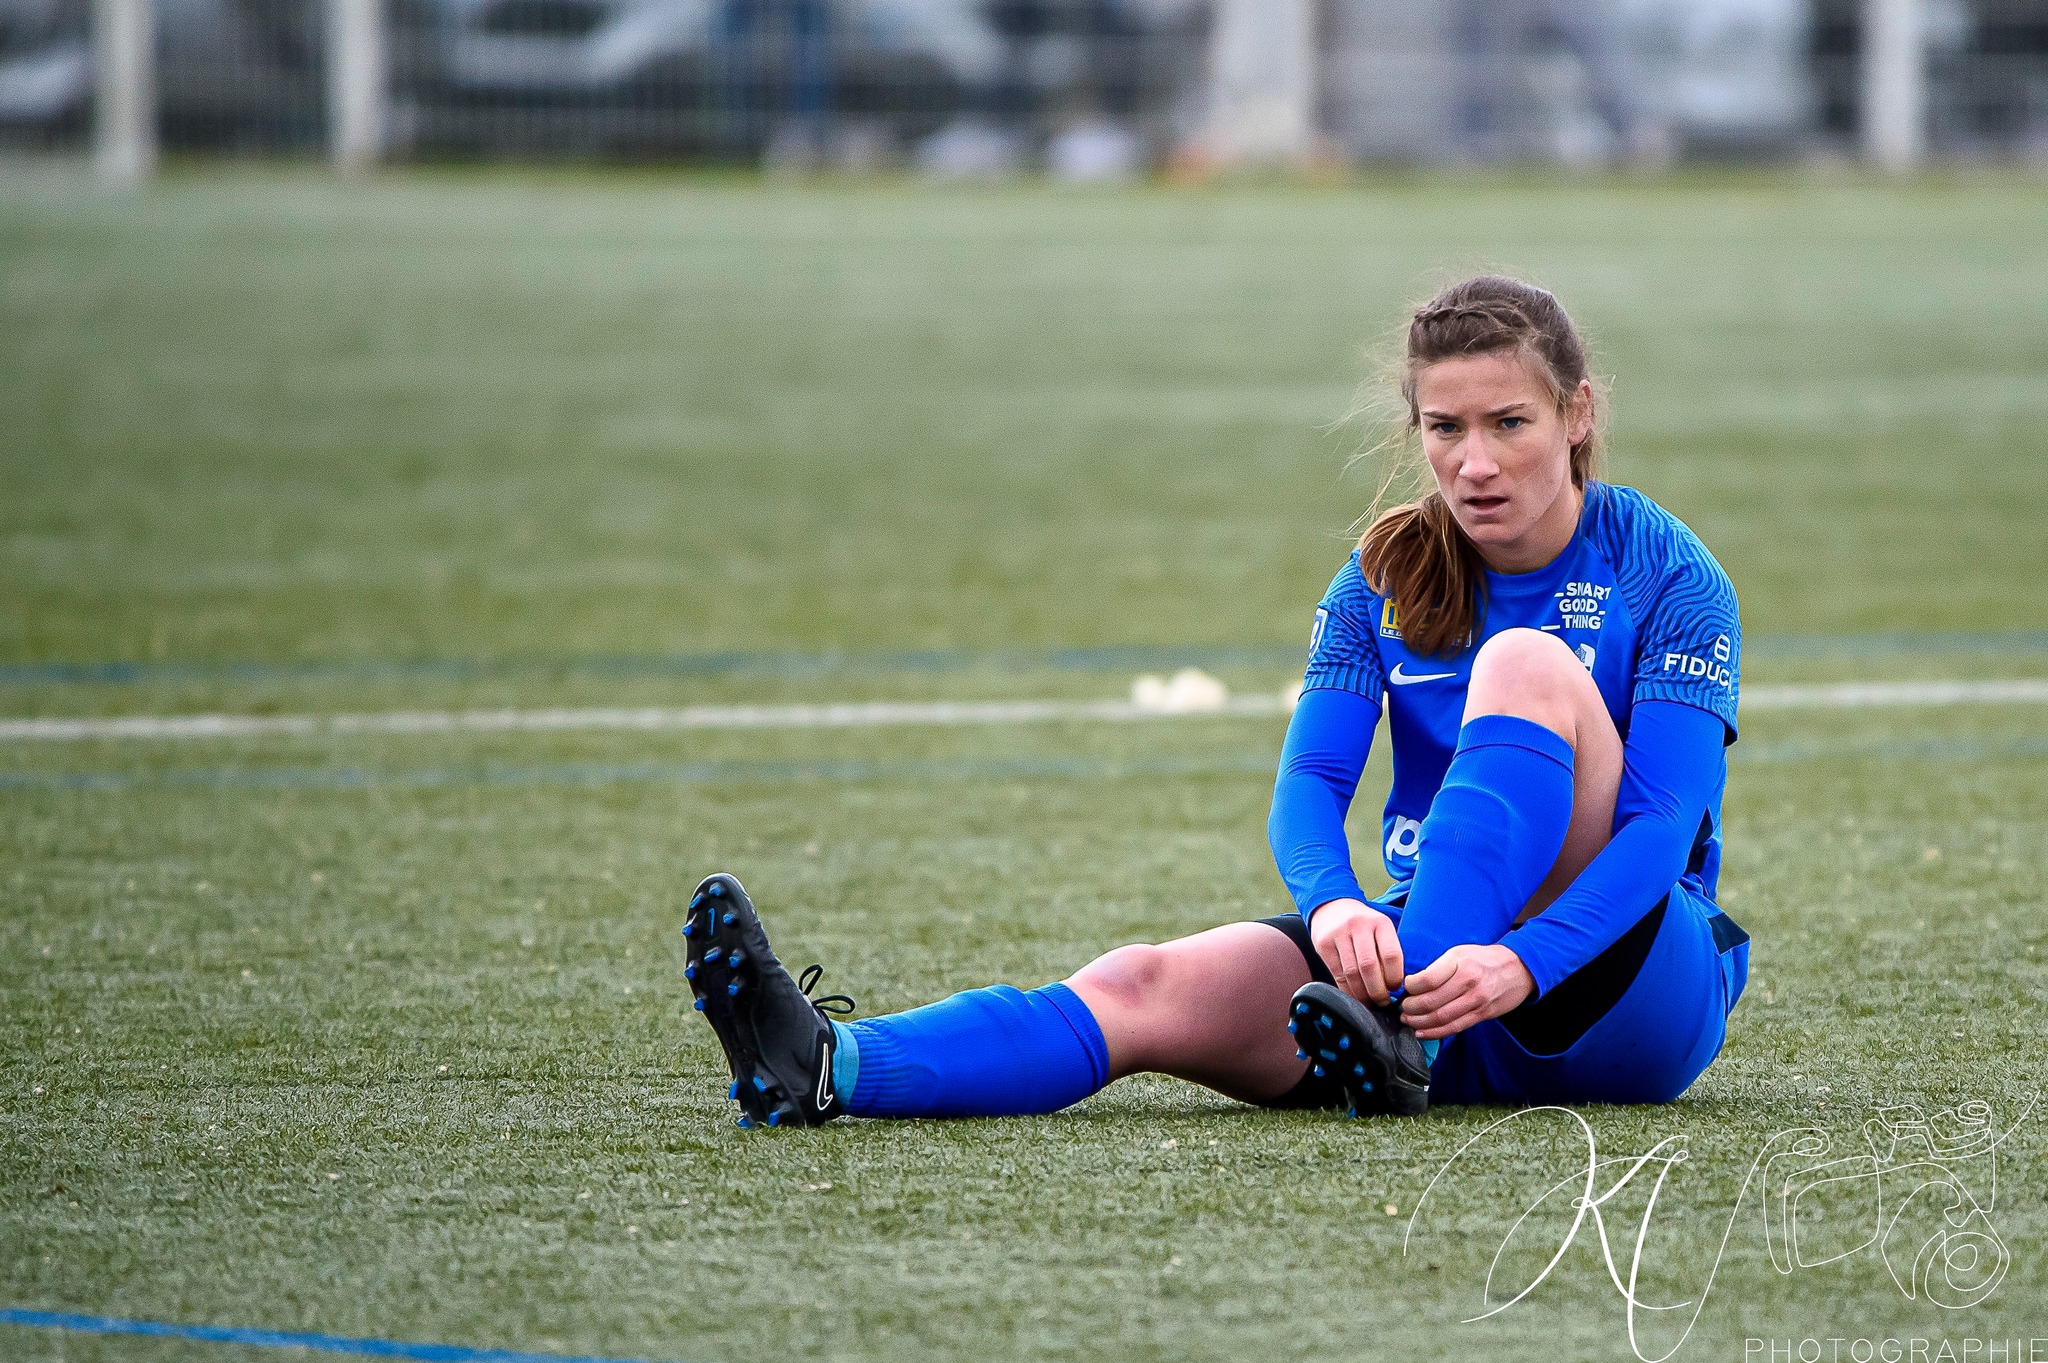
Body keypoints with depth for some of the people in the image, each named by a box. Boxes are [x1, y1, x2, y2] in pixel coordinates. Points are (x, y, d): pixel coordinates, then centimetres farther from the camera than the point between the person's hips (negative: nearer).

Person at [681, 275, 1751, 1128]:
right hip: (1428, 946, 3)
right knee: (1152, 988, -27)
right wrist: (1334, 905, -32)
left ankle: (1402, 1032, -40)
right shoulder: (1385, 577, 8)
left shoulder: (1667, 576, -4)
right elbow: (1310, 778, -7)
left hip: (1632, 1000, -3)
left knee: (1527, 665, -27)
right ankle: (828, 1068, -52)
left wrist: (1523, 964, -36)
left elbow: (1666, 822, -16)